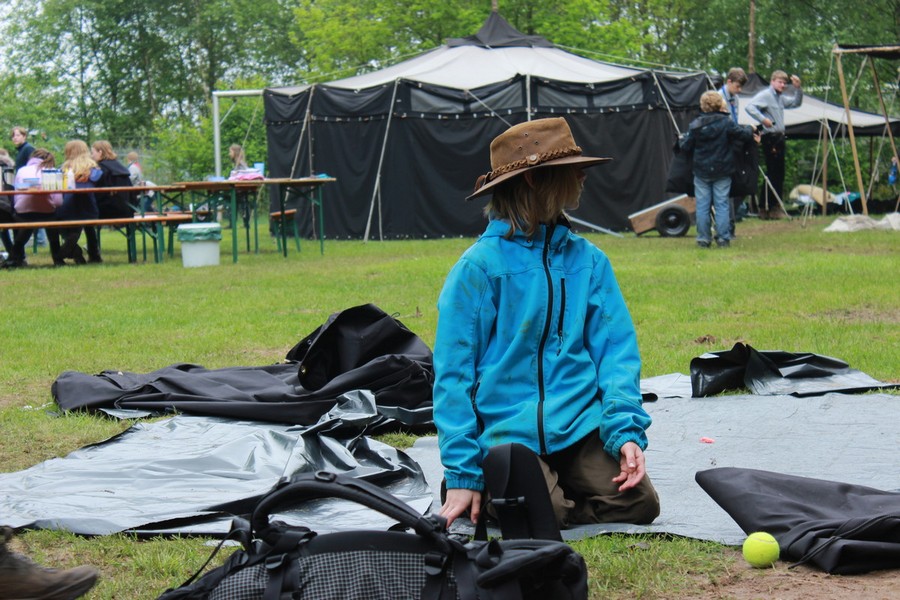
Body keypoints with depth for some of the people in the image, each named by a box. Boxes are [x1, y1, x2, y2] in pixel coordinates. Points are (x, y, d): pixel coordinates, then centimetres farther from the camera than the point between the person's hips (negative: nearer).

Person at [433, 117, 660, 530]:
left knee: (638, 503, -15)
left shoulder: (588, 260, 9)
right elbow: (453, 372, -4)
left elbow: (615, 349, 8)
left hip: (579, 428, 4)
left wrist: (625, 430, -10)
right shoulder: (479, 266, -5)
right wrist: (463, 473, -9)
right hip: (507, 432, -4)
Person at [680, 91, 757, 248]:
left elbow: (686, 147, 1)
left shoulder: (695, 125, -2)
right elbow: (744, 134, -7)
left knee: (702, 205, 5)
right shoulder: (726, 123, -8)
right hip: (722, 171, -1)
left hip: (701, 172, 1)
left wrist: (682, 140, 24)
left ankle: (703, 238, 5)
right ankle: (723, 238, 3)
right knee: (722, 204, 4)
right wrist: (750, 130, 16)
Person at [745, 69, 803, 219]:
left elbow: (796, 103, 30)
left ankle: (774, 207, 16)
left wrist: (797, 88, 15)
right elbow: (749, 107, -21)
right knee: (772, 174, -10)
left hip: (779, 138, 9)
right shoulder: (765, 95, -8)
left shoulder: (780, 98, 18)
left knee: (779, 174, 10)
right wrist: (763, 119, -27)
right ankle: (765, 209, -7)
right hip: (770, 138, -9)